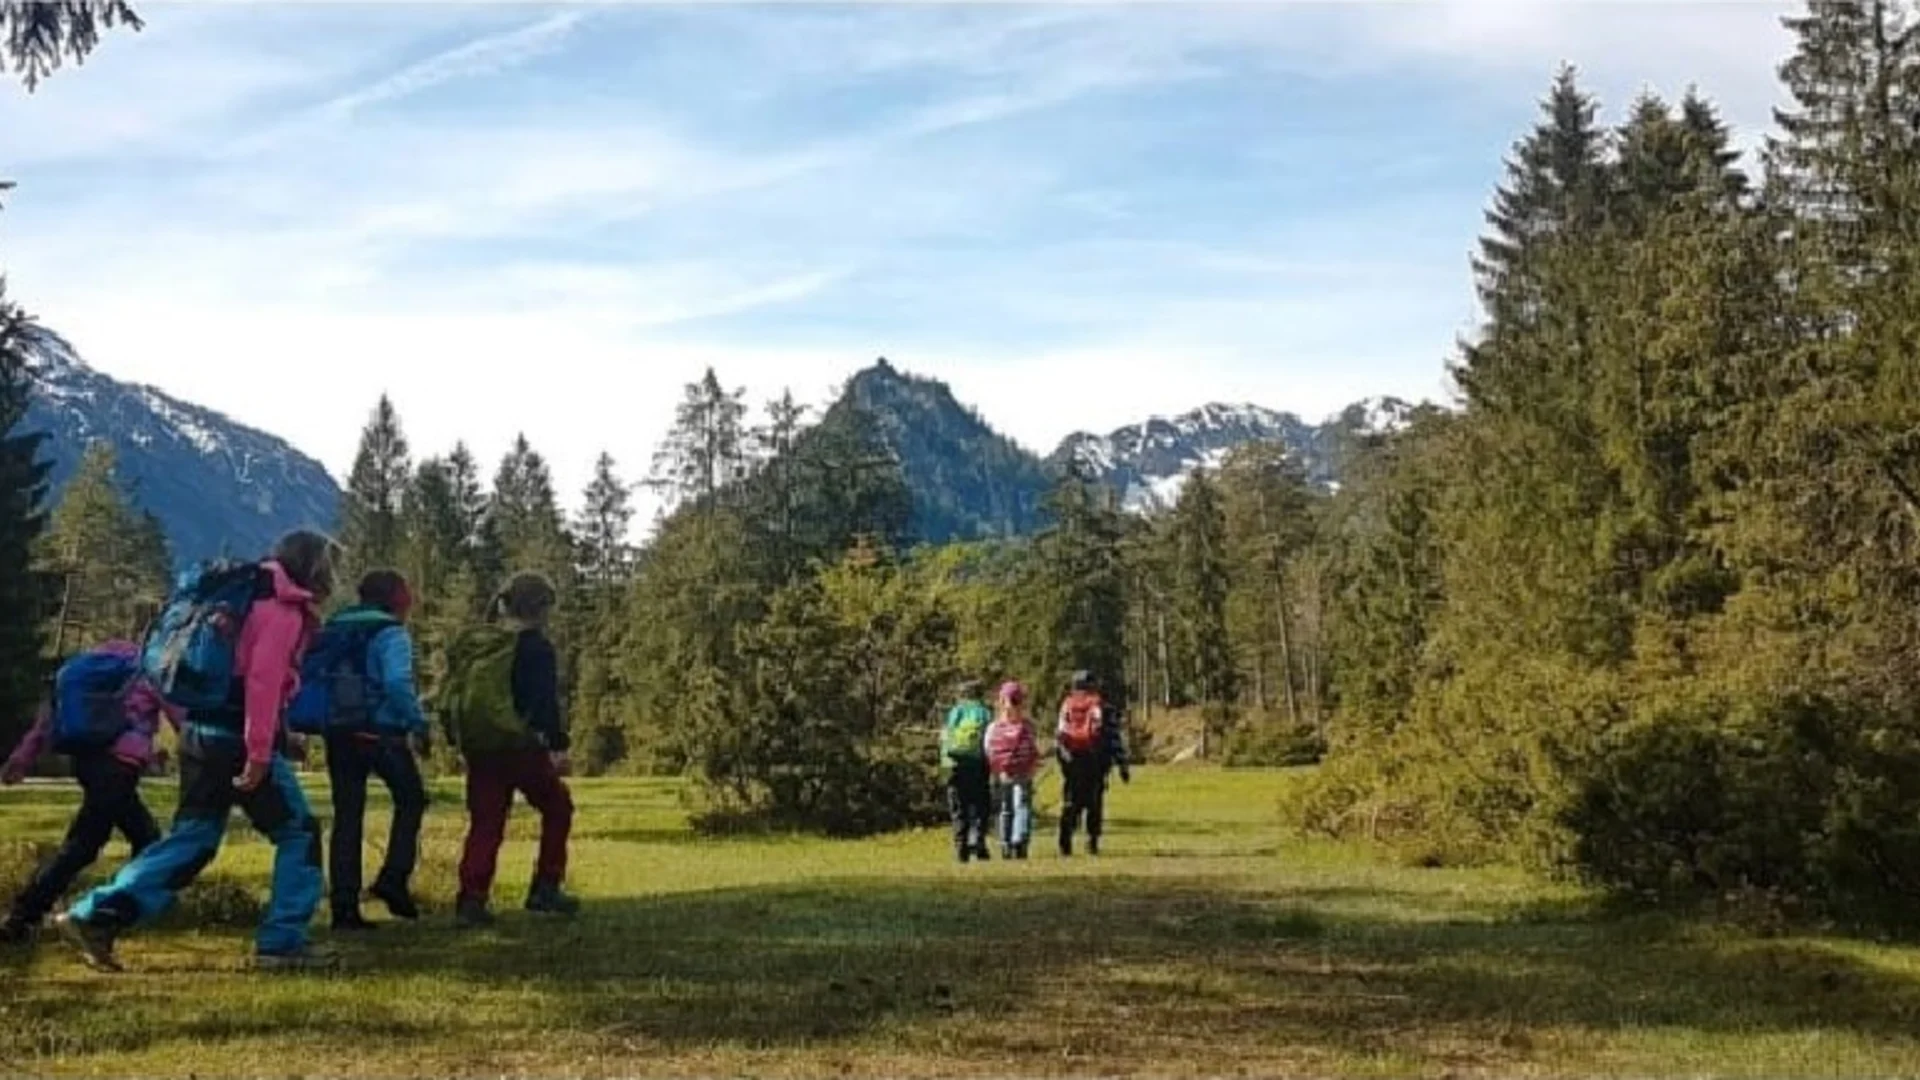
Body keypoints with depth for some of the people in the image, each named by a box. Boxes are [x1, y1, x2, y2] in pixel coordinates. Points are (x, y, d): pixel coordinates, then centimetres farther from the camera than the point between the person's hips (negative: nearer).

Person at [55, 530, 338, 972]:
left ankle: (96, 916, 8)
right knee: (298, 832, 2)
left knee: (193, 837, 13)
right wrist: (259, 753, -23)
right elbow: (264, 682, -21)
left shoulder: (249, 596, 18)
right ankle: (282, 943, 1)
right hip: (238, 738, -9)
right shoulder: (282, 610, -11)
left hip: (201, 731, 9)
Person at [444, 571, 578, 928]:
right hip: (520, 747, -6)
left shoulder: (475, 644, 12)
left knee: (485, 824, 10)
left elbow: (457, 694, 14)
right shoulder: (536, 648, -9)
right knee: (557, 808, 13)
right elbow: (546, 701, -16)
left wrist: (459, 739, 20)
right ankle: (545, 888, 10)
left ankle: (471, 899, 0)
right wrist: (559, 745, -16)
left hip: (477, 748, 6)